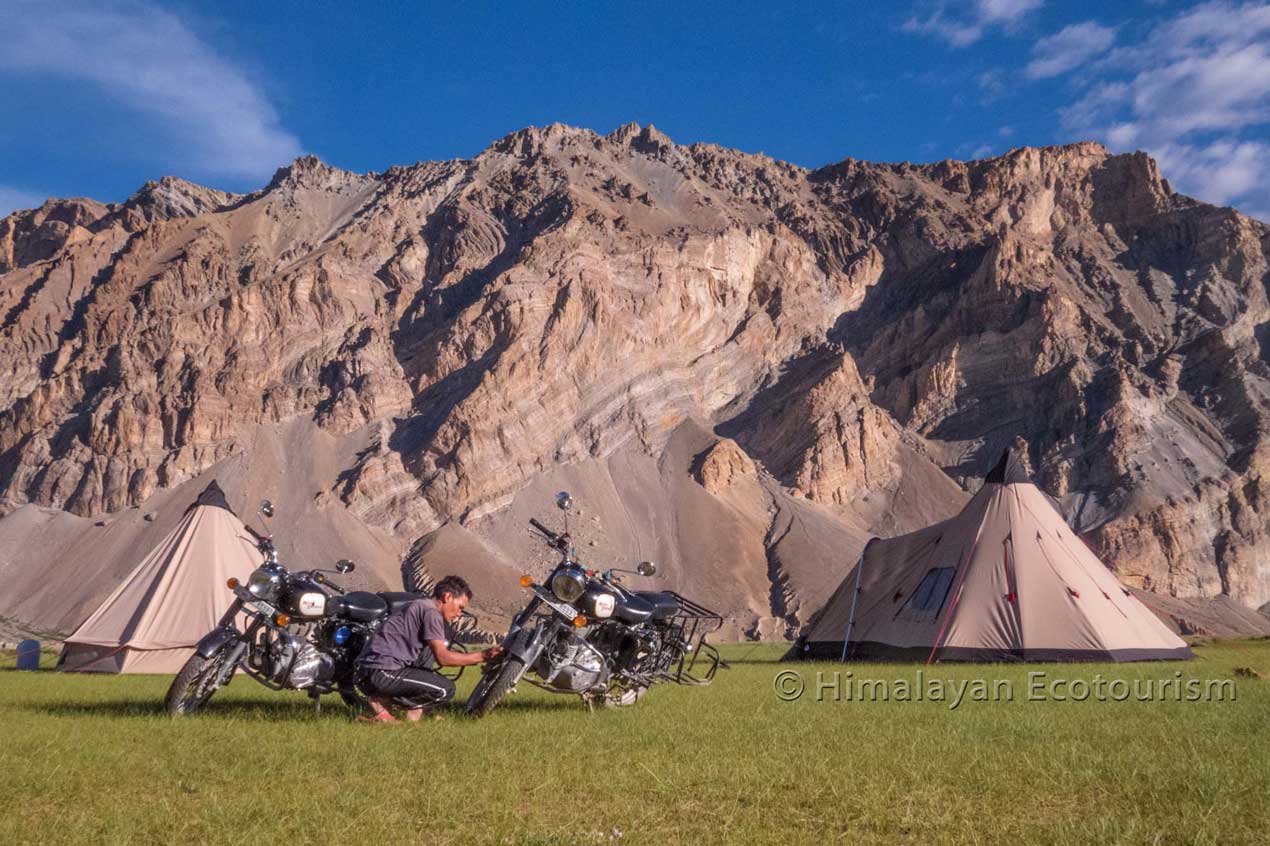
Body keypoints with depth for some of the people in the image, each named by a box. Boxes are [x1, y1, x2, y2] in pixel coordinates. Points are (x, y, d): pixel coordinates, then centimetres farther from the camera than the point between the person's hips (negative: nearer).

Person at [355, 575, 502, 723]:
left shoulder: (419, 606, 22)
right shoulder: (431, 612, -8)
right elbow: (443, 658, -12)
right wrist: (482, 656, -5)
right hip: (382, 673, -10)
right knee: (446, 689, -11)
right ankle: (383, 701, -6)